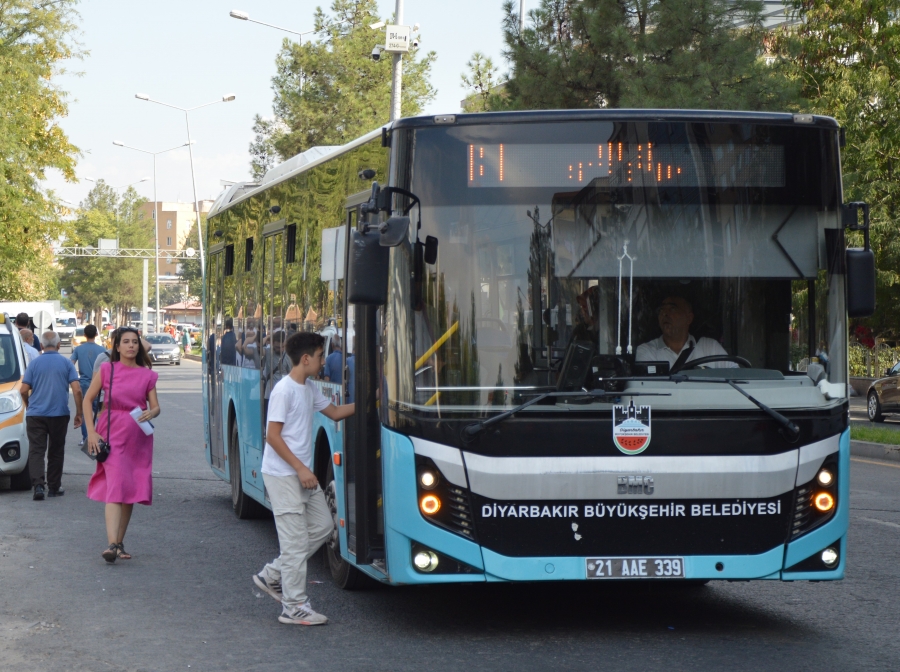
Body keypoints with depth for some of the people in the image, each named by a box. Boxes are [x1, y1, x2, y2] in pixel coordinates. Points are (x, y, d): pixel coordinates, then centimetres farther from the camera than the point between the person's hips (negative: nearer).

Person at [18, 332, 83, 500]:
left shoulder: (34, 363, 1)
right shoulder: (66, 364, 0)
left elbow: (24, 390, -2)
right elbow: (77, 390, -8)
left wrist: (28, 405, 18)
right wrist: (79, 413, 1)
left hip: (35, 414, 0)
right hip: (59, 414, 0)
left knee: (36, 450, -2)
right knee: (56, 452, 12)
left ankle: (38, 485, -19)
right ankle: (54, 487, 18)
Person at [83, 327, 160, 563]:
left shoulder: (147, 375, 7)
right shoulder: (107, 369, 2)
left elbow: (155, 406, 6)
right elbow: (88, 399, 4)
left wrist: (150, 413, -18)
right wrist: (91, 431, -4)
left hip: (138, 438, 3)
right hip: (112, 435, -3)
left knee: (131, 490, 7)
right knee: (114, 487, -15)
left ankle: (120, 542, 18)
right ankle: (112, 544, -23)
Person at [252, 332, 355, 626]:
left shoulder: (309, 388, 10)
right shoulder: (284, 390, -17)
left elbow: (334, 412, 23)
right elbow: (272, 436, -18)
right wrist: (301, 469, -19)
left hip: (303, 473, 9)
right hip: (283, 475, -9)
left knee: (322, 526, 13)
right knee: (296, 540, -5)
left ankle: (272, 575, 21)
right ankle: (294, 607, 2)